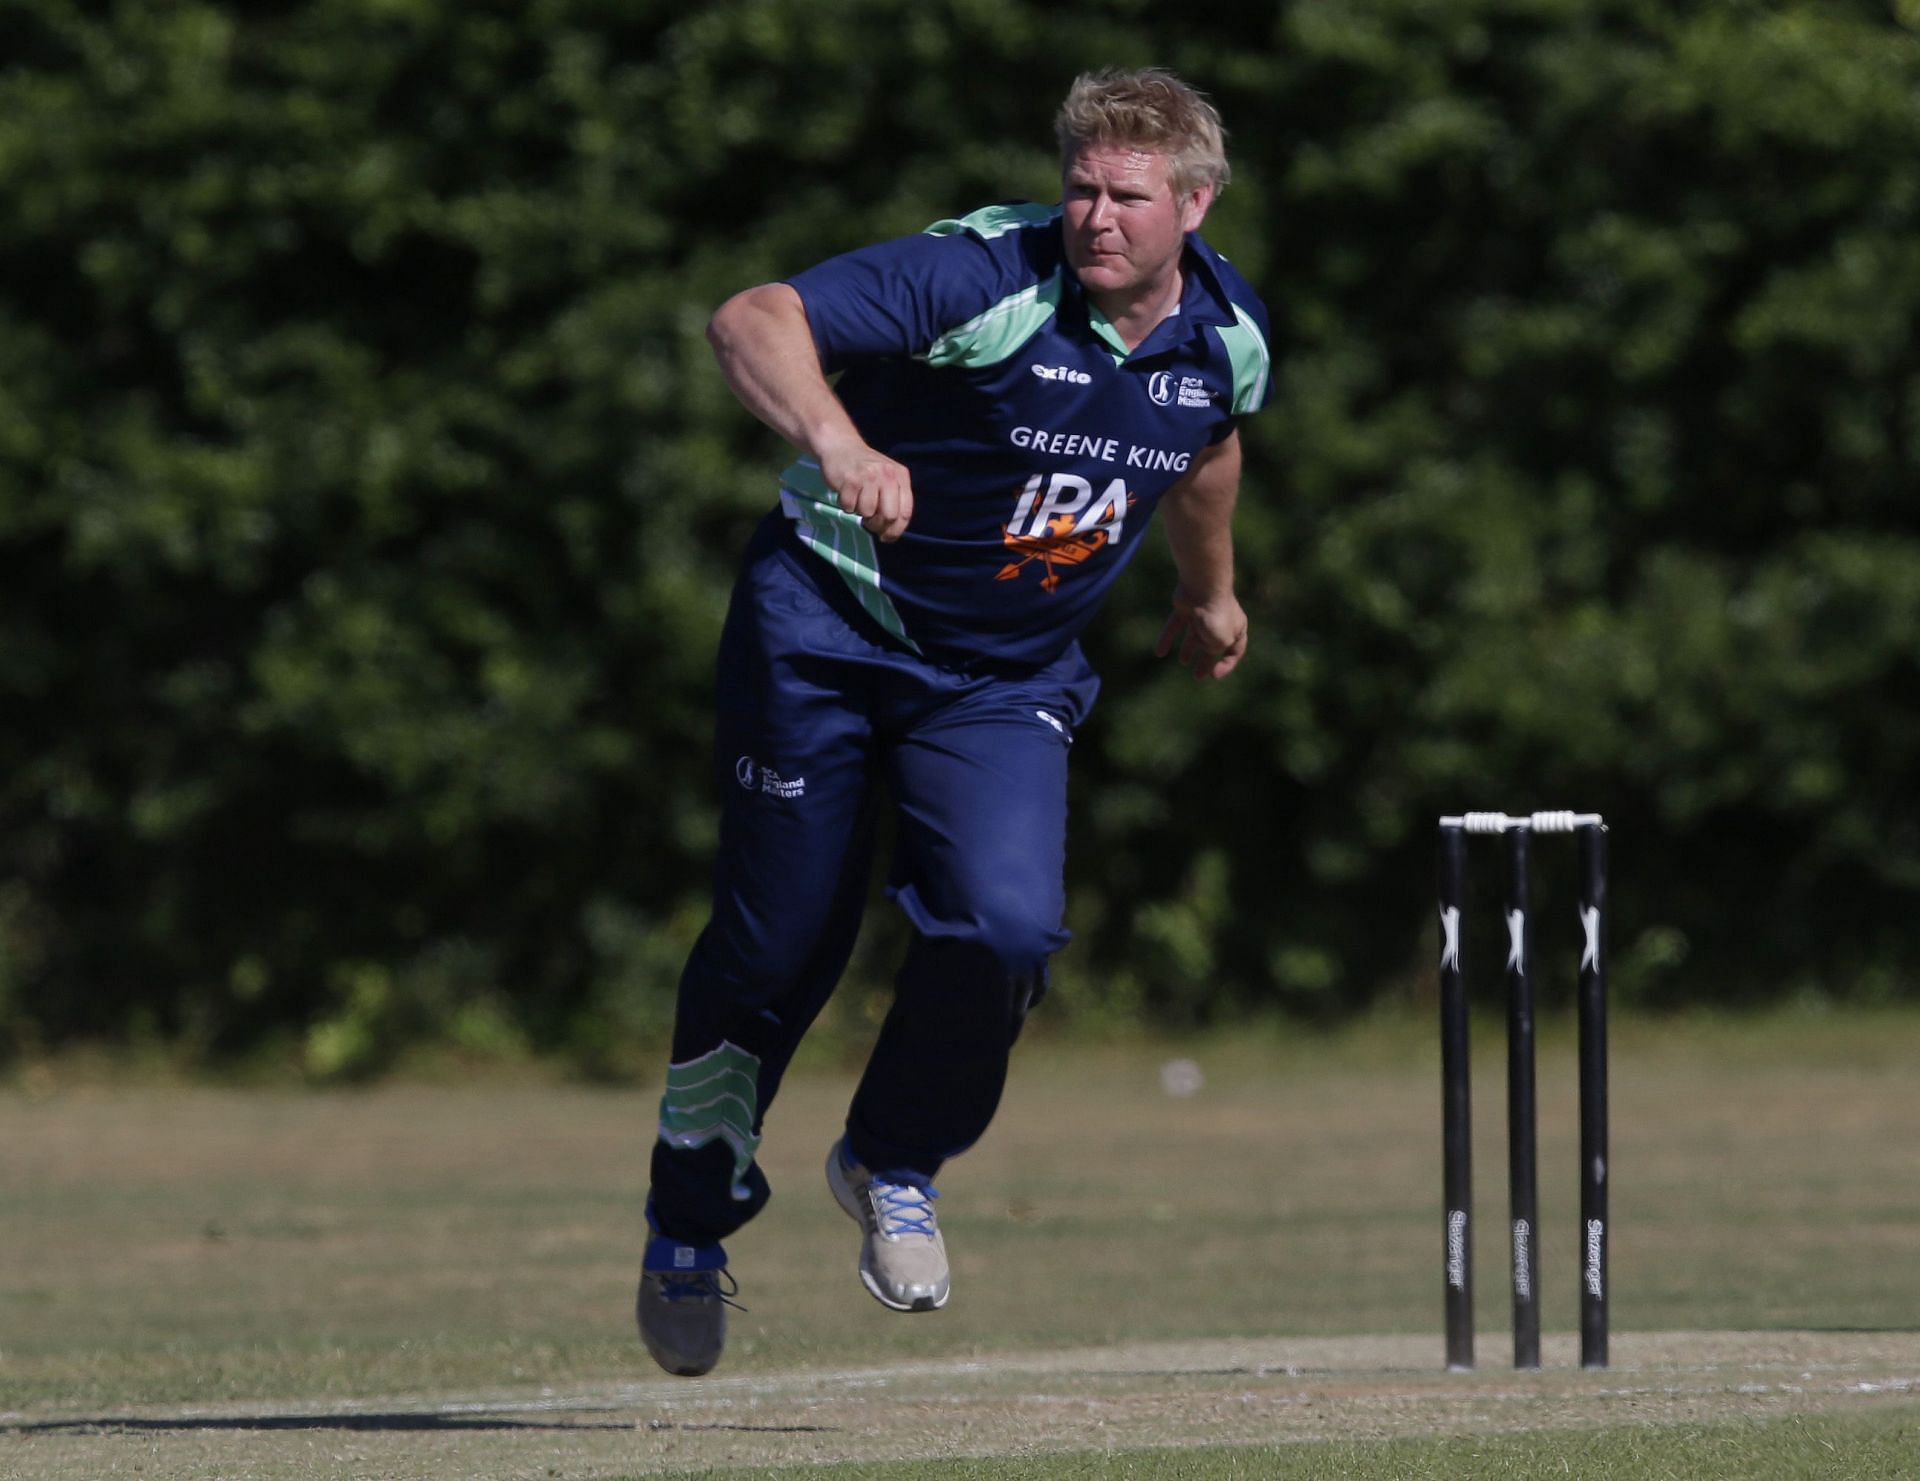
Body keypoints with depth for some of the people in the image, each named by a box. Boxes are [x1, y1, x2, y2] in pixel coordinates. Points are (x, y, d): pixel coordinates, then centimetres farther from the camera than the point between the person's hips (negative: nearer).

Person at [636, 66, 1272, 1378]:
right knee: (776, 946, 2)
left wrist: (1210, 586, 35)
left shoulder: (1228, 335, -6)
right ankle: (687, 1229, 27)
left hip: (1007, 678, 4)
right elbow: (752, 322, -35)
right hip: (828, 628, -3)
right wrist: (837, 441, -53)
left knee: (1007, 924, -20)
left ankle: (896, 1165, 9)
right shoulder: (984, 280, -24)